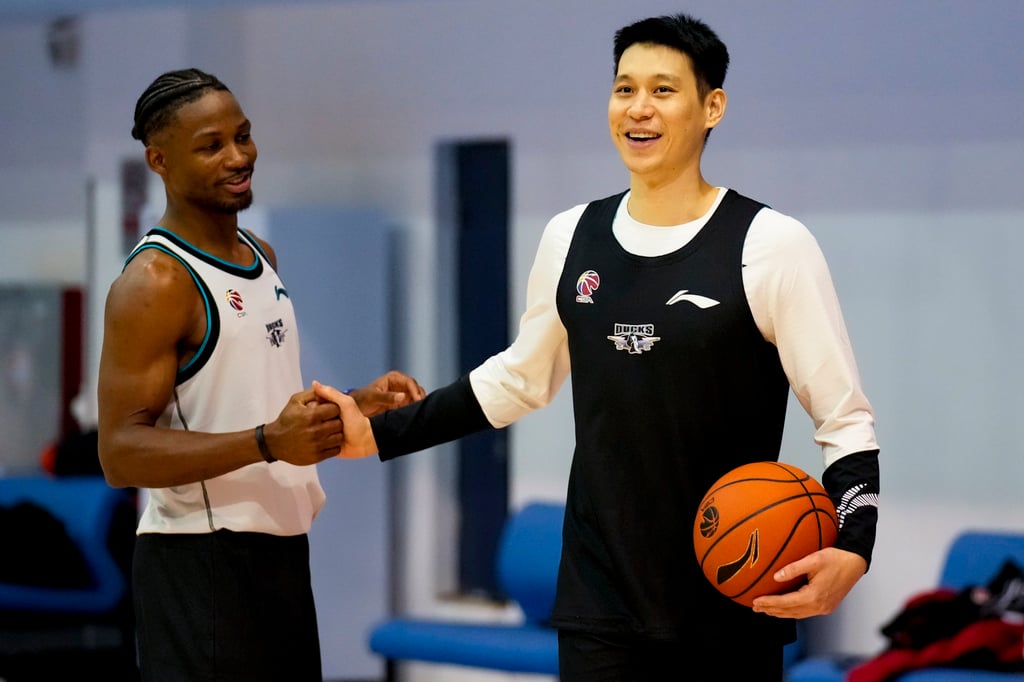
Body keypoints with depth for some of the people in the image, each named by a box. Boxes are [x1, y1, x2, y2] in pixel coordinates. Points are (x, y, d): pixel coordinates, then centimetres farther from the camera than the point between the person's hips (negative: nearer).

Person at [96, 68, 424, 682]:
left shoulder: (262, 256, 14)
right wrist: (268, 442, -28)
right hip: (200, 562, -8)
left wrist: (360, 403, 10)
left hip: (281, 550, 8)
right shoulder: (156, 282, -13)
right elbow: (122, 452, -19)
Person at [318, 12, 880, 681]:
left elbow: (846, 420, -6)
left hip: (735, 611, -3)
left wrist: (852, 549, -21)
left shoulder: (772, 244, -9)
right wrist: (379, 435, 17)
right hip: (601, 603, 3)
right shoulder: (572, 238, 5)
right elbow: (519, 377, 21)